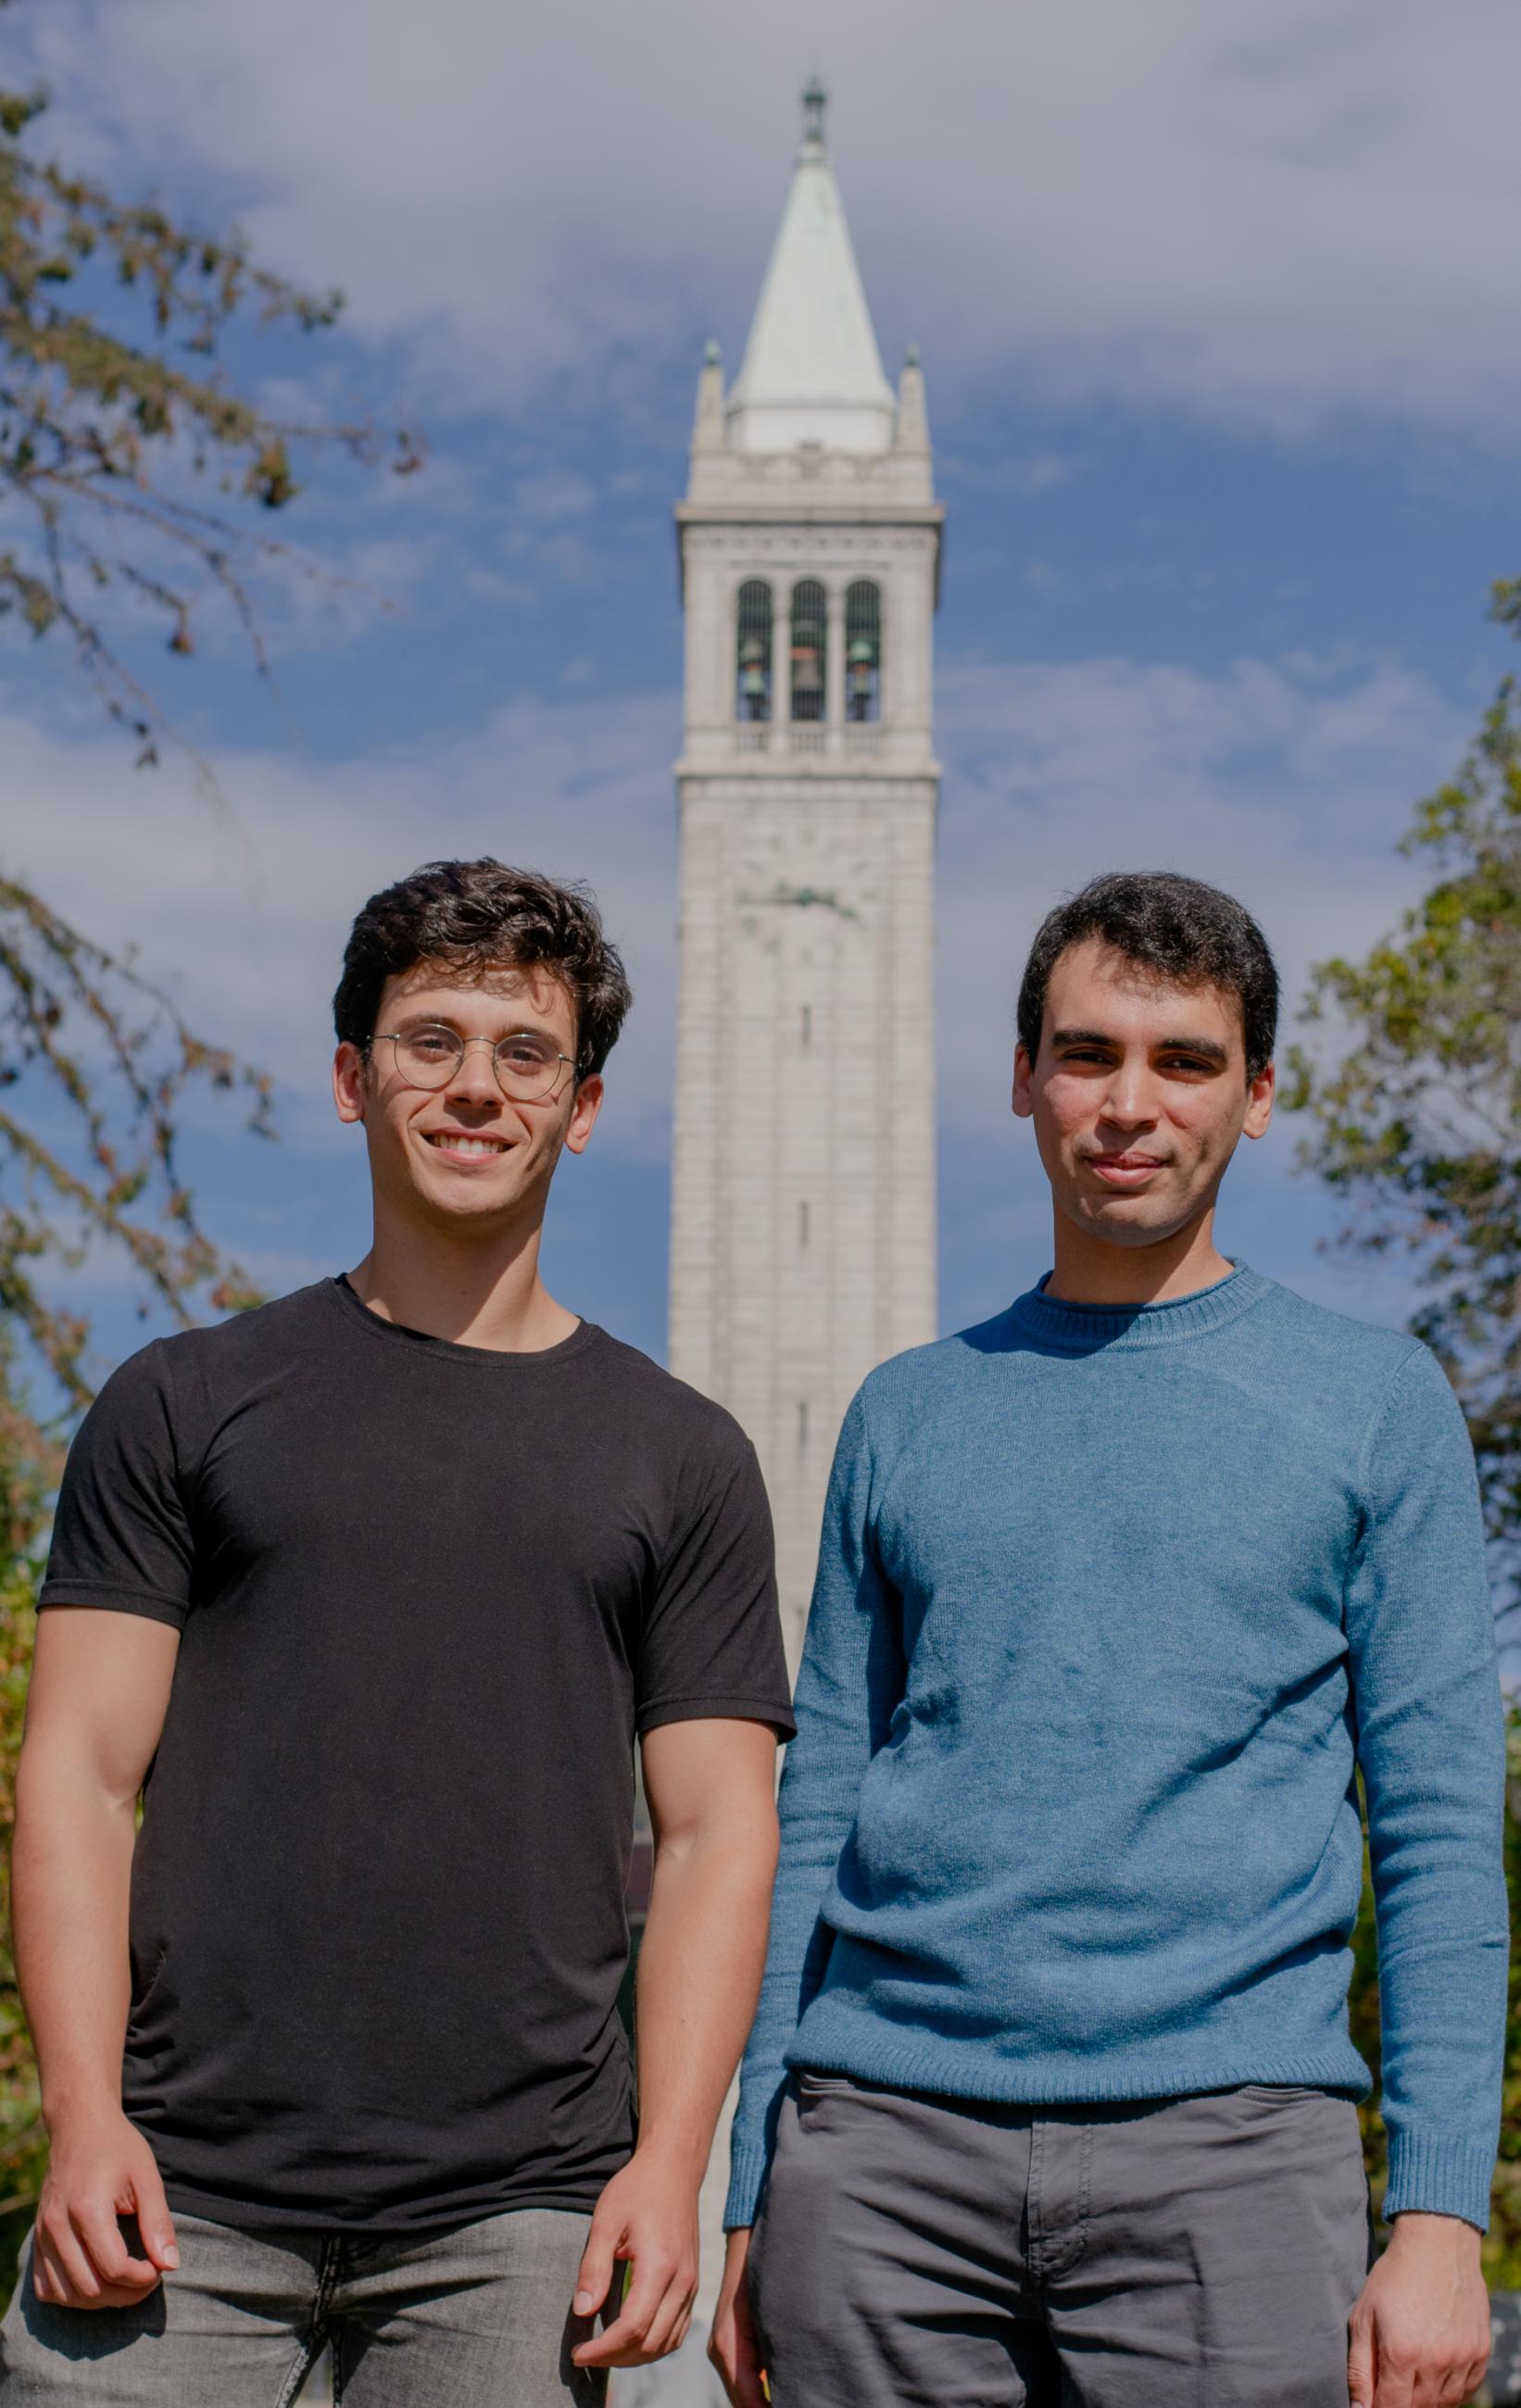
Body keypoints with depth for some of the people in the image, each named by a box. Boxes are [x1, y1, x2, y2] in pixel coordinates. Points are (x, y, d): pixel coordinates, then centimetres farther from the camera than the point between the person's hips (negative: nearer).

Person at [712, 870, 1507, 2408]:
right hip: (886, 2139, 2)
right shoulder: (907, 1416, 13)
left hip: (1223, 2146, -2)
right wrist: (751, 2202, 9)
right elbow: (818, 1816, 13)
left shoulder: (1377, 1404, 6)